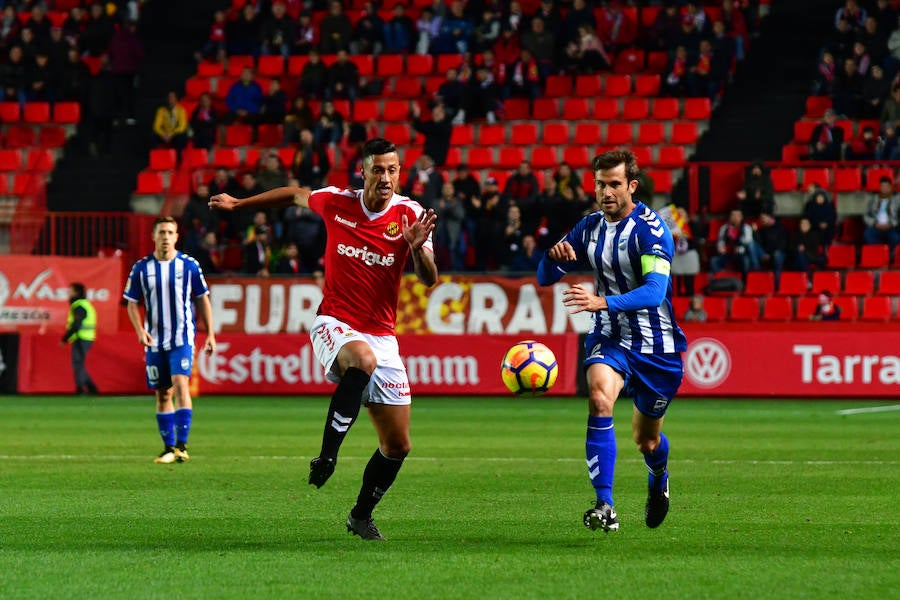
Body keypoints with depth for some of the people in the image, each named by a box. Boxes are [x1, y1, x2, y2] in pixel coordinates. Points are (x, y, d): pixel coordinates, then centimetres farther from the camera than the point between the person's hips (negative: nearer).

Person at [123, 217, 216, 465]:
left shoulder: (189, 265, 0)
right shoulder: (142, 268, 2)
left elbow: (202, 299, 8)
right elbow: (132, 303, 8)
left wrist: (210, 334, 6)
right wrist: (140, 330, -8)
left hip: (182, 337, -2)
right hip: (155, 341, 3)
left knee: (180, 384, -19)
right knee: (162, 394, 6)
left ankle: (182, 445, -19)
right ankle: (169, 447, 15)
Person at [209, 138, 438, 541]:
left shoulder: (409, 214, -5)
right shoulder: (336, 203, -3)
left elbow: (428, 280, -12)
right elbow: (296, 195, 18)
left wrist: (418, 247, -32)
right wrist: (239, 204, 25)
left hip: (381, 337, 2)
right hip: (334, 324, -2)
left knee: (397, 445, 2)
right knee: (363, 359, -40)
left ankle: (361, 515, 26)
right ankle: (327, 455, -35)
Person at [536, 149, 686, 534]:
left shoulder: (650, 228, -18)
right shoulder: (589, 228, 0)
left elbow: (654, 291, -31)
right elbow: (545, 278, 5)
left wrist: (603, 302, -46)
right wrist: (554, 256, -19)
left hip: (655, 345, -3)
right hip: (608, 339, 3)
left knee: (647, 440, 11)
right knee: (599, 400, -29)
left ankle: (658, 480, 50)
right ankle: (605, 508, -33)